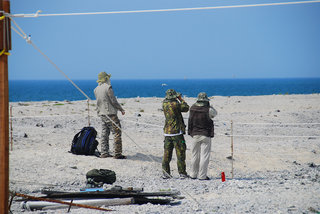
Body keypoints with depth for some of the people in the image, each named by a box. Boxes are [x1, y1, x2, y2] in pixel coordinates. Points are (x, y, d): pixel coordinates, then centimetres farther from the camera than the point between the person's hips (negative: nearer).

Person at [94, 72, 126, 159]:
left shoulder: (96, 89, 9)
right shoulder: (108, 87, -14)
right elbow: (113, 101, -13)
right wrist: (121, 109, -3)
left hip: (101, 114, 8)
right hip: (110, 114, -8)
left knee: (104, 133, 11)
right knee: (117, 132, -5)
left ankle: (104, 153, 11)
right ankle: (117, 154, -9)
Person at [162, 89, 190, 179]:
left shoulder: (164, 104, 2)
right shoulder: (175, 104, -15)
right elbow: (186, 108, -1)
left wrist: (177, 99, 16)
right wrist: (180, 99, 9)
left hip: (167, 132, 6)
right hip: (177, 132, -6)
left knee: (167, 153, 8)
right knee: (180, 153, 0)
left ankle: (165, 173, 6)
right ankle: (182, 173, 1)